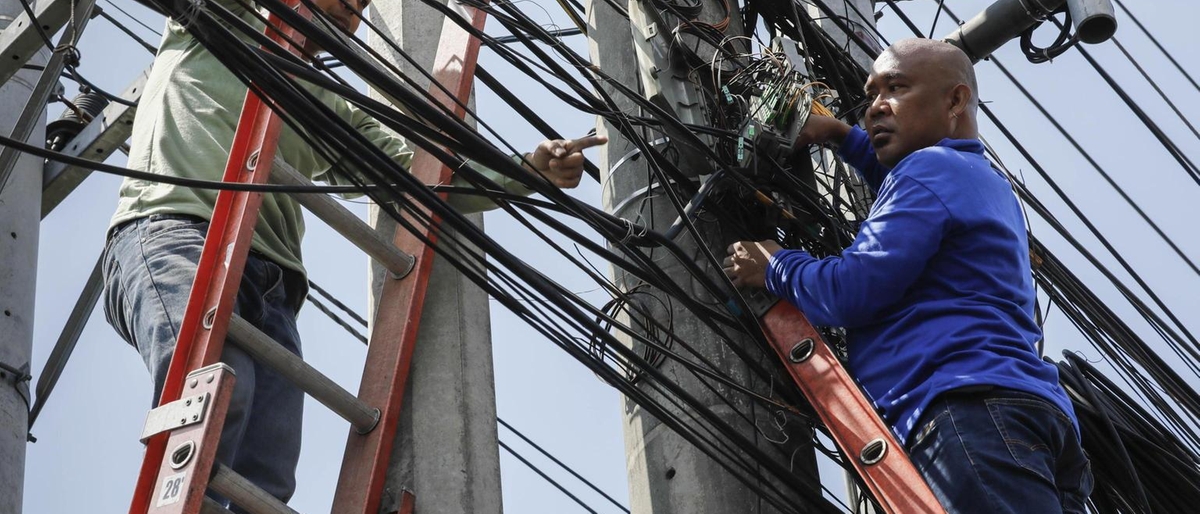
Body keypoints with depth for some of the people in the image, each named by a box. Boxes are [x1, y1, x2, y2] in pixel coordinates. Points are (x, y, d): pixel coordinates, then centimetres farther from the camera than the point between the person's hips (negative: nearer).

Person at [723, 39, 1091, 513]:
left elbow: (850, 292, -6)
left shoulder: (932, 167, 3)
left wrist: (775, 267, 13)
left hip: (969, 408, -10)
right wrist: (843, 136, 50)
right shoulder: (988, 185, 33)